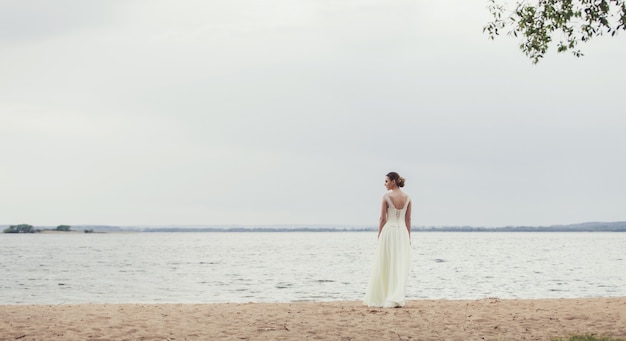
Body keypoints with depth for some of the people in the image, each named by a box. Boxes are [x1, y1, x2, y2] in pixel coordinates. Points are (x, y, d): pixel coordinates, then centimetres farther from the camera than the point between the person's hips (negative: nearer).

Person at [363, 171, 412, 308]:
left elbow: (383, 219, -7)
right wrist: (408, 238, 11)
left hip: (388, 231, -3)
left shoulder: (386, 196, -8)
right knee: (400, 268, 4)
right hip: (402, 232, 3)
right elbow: (408, 220, 6)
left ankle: (378, 298, 14)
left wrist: (379, 237, -1)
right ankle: (396, 298, -7)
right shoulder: (407, 197, 5)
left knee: (384, 267, 7)